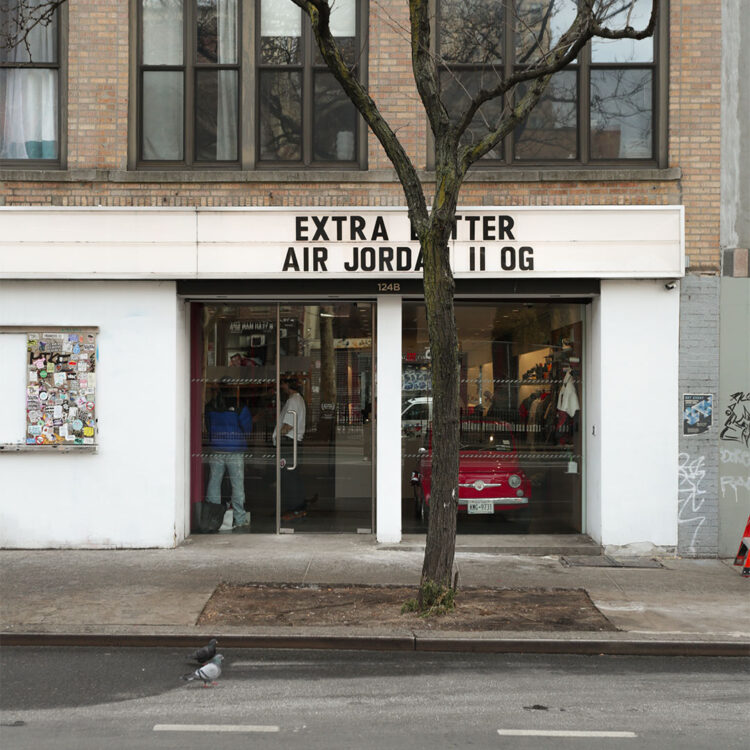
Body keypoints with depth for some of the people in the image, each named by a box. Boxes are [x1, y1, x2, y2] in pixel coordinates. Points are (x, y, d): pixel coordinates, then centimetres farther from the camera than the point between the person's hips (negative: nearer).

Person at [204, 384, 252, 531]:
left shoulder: (210, 408, -1)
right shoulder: (239, 407, -12)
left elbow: (208, 427, 12)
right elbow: (248, 428, -4)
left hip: (215, 453, 3)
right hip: (235, 453, -3)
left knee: (213, 485, 10)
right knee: (237, 486, 4)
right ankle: (240, 521, 4)